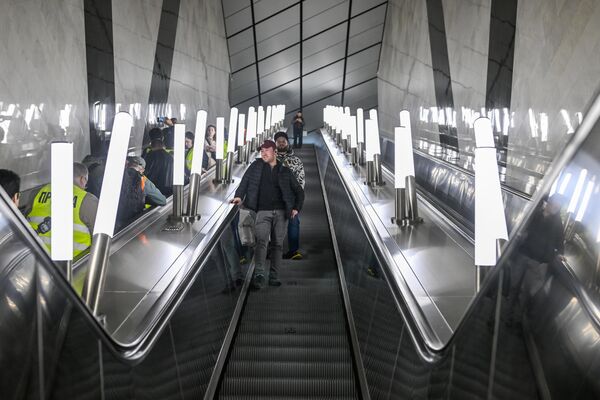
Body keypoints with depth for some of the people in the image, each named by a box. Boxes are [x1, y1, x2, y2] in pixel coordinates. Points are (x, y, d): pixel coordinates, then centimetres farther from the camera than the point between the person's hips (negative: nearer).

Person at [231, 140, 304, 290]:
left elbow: (299, 191, 16)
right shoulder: (257, 165, 9)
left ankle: (273, 276, 8)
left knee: (277, 244, 3)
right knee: (261, 241, -18)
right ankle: (259, 274, -26)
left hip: (281, 212, 2)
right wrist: (239, 196, -12)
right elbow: (245, 180, 4)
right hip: (263, 212, -2)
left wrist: (297, 208, 4)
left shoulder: (285, 171, 11)